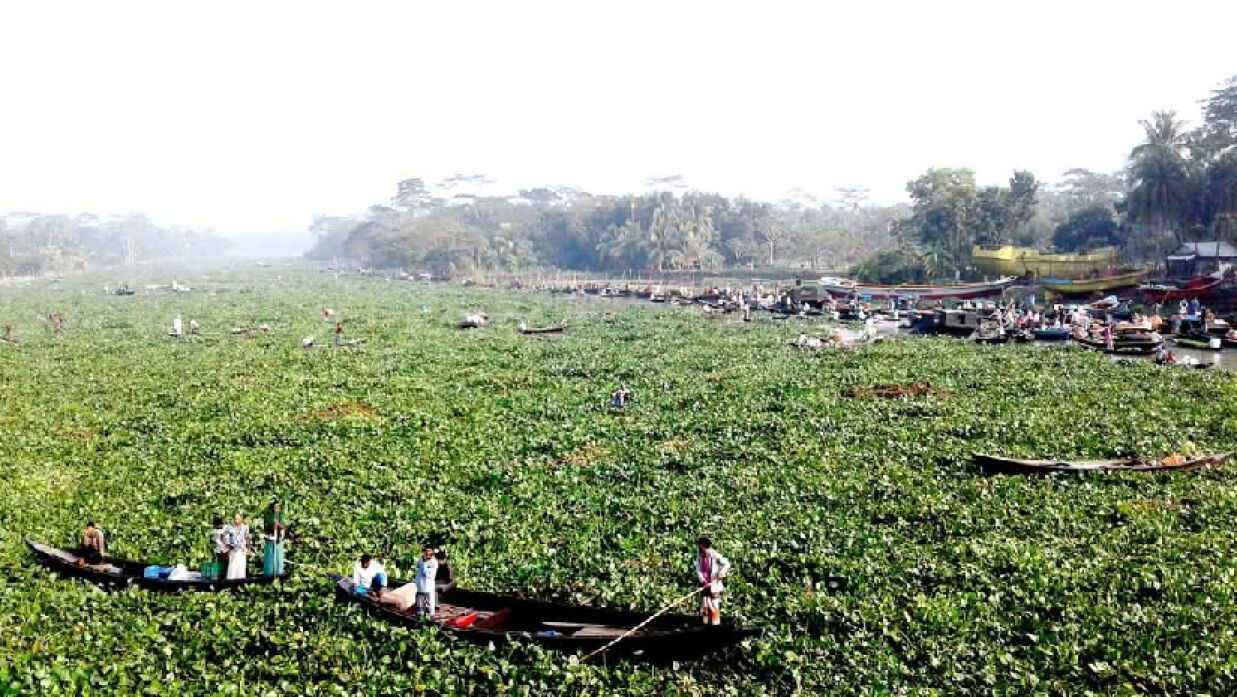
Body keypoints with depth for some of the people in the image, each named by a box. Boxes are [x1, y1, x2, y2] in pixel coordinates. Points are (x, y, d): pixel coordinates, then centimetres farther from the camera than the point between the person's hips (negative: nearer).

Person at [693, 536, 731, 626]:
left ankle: (715, 624, 2)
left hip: (714, 584, -5)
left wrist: (721, 573, -26)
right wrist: (703, 580, -15)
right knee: (704, 605, 7)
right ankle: (706, 624, 14)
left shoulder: (715, 555, -9)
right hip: (704, 584, 5)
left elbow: (726, 564, -9)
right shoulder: (699, 556, 5)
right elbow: (698, 570, 0)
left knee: (714, 605, -4)